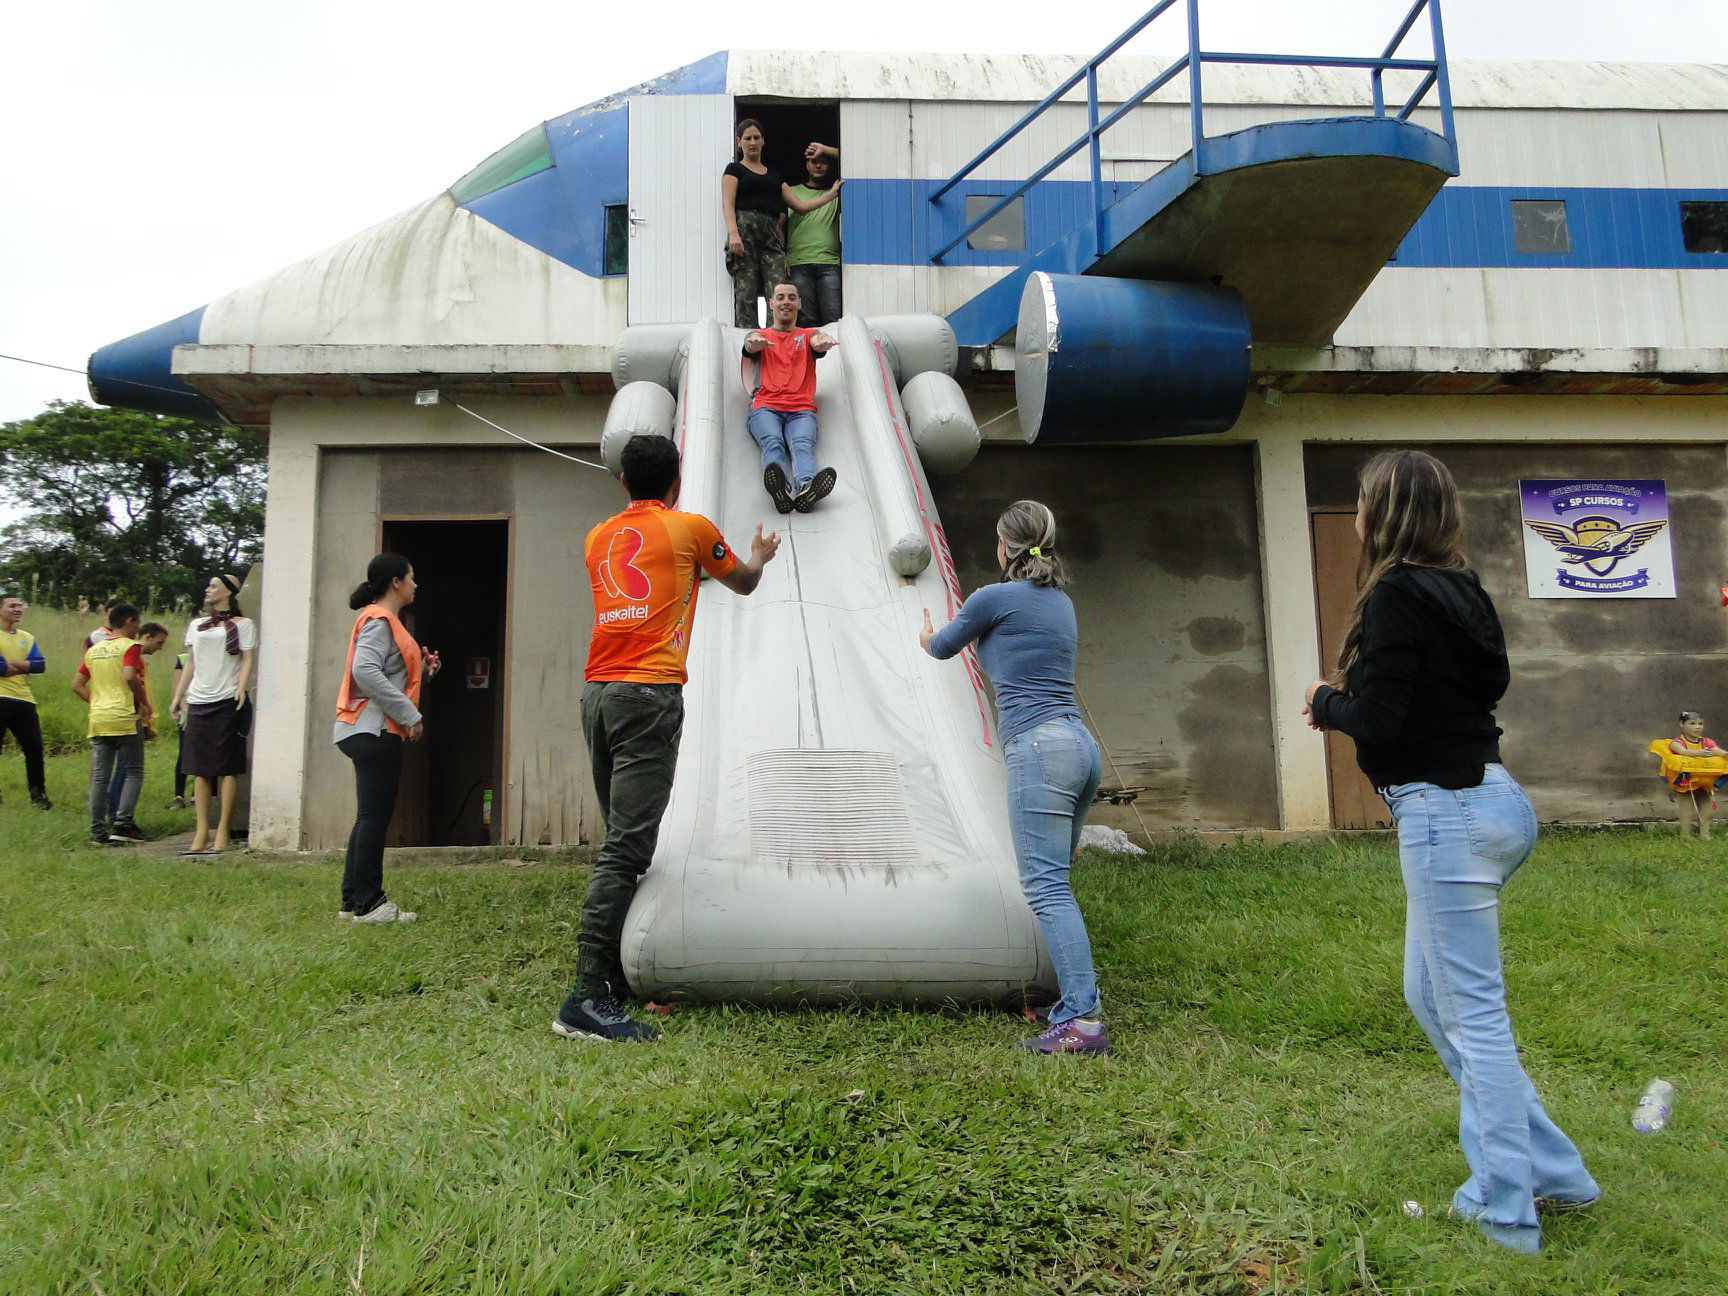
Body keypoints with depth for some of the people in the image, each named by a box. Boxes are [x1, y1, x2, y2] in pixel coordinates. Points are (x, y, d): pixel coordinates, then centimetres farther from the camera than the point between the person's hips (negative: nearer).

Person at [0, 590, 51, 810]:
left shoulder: (27, 638, 16)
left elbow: (41, 665, 2)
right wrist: (23, 666, -7)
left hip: (24, 701, 5)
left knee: (34, 750, 7)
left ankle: (38, 795, 18)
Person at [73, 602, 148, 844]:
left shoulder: (94, 649, 15)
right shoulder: (129, 646, -6)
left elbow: (77, 684, 14)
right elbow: (129, 676, -22)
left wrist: (97, 702, 17)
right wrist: (145, 703, -11)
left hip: (98, 720, 6)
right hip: (125, 719, -6)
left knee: (100, 776, 8)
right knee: (134, 772, 2)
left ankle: (98, 830, 8)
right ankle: (122, 824, -6)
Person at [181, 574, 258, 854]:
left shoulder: (243, 624, 7)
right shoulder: (196, 626, 20)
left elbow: (247, 660, -2)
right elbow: (190, 663, 21)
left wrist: (241, 689, -17)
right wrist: (180, 696, 13)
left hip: (228, 702, -5)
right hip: (199, 701, 5)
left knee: (227, 766, -5)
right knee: (199, 767, 2)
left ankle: (222, 831, -1)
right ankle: (202, 831, 4)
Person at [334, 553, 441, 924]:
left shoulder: (386, 621, 21)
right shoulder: (379, 619, -10)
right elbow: (365, 671, -24)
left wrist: (423, 668, 3)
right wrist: (410, 714, -23)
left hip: (374, 731, 11)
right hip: (374, 730, -11)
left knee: (370, 817, 12)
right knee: (375, 816, -8)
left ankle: (353, 901, 17)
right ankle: (368, 904, -4)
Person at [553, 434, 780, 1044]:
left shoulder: (598, 538, 18)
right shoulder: (691, 527, 5)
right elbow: (743, 583, 21)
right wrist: (760, 556, 44)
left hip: (597, 692, 7)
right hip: (650, 693, -7)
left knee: (623, 840, 15)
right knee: (625, 847, -11)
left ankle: (615, 972, 21)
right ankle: (586, 997, -15)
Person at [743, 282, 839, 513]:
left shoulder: (808, 335, 29)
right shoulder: (759, 335, 27)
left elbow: (818, 342, 4)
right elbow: (750, 344, 2)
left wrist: (824, 342, -25)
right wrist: (755, 343, -27)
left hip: (801, 409, 1)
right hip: (765, 407, 0)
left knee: (803, 444, -31)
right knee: (772, 442, -32)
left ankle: (806, 489, -61)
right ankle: (781, 491, -60)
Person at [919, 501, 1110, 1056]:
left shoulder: (995, 597, -2)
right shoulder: (1061, 602, 19)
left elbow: (943, 647, 15)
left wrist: (928, 637, 40)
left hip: (1039, 746, -8)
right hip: (1081, 745, 8)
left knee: (1047, 886, -11)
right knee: (1056, 880, 15)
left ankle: (1082, 1021, -15)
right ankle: (1075, 1001, 17)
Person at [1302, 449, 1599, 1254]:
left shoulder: (1396, 595, -15)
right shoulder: (1457, 590, 12)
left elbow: (1377, 719, -19)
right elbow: (1487, 682, 15)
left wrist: (1326, 702, 1)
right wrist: (1351, 700, 9)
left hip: (1447, 814, -9)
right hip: (1486, 800, 9)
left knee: (1471, 1013, 1)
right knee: (1431, 996, 19)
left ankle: (1506, 1210, 14)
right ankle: (1551, 1171, 28)